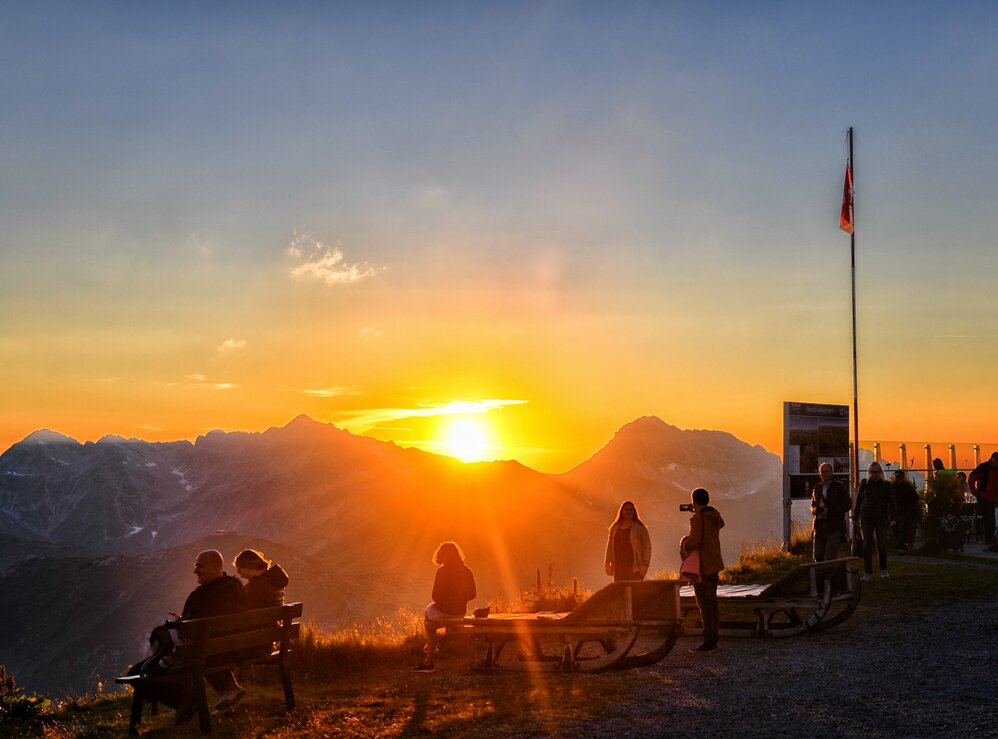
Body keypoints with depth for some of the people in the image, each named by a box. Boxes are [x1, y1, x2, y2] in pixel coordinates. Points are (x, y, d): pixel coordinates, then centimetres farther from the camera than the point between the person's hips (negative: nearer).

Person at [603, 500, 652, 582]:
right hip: (618, 568, 4)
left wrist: (645, 564, -13)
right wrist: (607, 564, 10)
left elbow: (647, 546, -3)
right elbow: (609, 546, 17)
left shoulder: (640, 528, 1)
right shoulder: (614, 528, 13)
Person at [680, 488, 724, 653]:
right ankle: (714, 639, 13)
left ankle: (709, 641, -11)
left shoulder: (698, 518, -16)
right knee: (712, 601, 12)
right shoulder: (714, 515, 9)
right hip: (715, 564, 9)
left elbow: (694, 541, -24)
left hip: (702, 566, -9)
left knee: (704, 604, -8)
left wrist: (684, 546, -3)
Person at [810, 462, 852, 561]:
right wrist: (815, 509, -2)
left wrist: (829, 511, -16)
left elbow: (847, 505, -6)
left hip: (834, 526, -5)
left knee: (830, 557, -11)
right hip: (819, 525, 5)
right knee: (817, 556, 3)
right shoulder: (817, 487, 13)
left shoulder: (840, 486, -2)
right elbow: (813, 504, 23)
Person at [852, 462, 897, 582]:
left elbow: (892, 503, 0)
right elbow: (858, 501, 8)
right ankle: (868, 573, 1)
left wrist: (892, 518, -10)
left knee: (882, 546, -3)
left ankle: (883, 570, 18)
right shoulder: (864, 483, 3)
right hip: (866, 519, 1)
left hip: (881, 519, -1)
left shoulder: (886, 485, 1)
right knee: (867, 546, -4)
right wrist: (855, 517, 7)